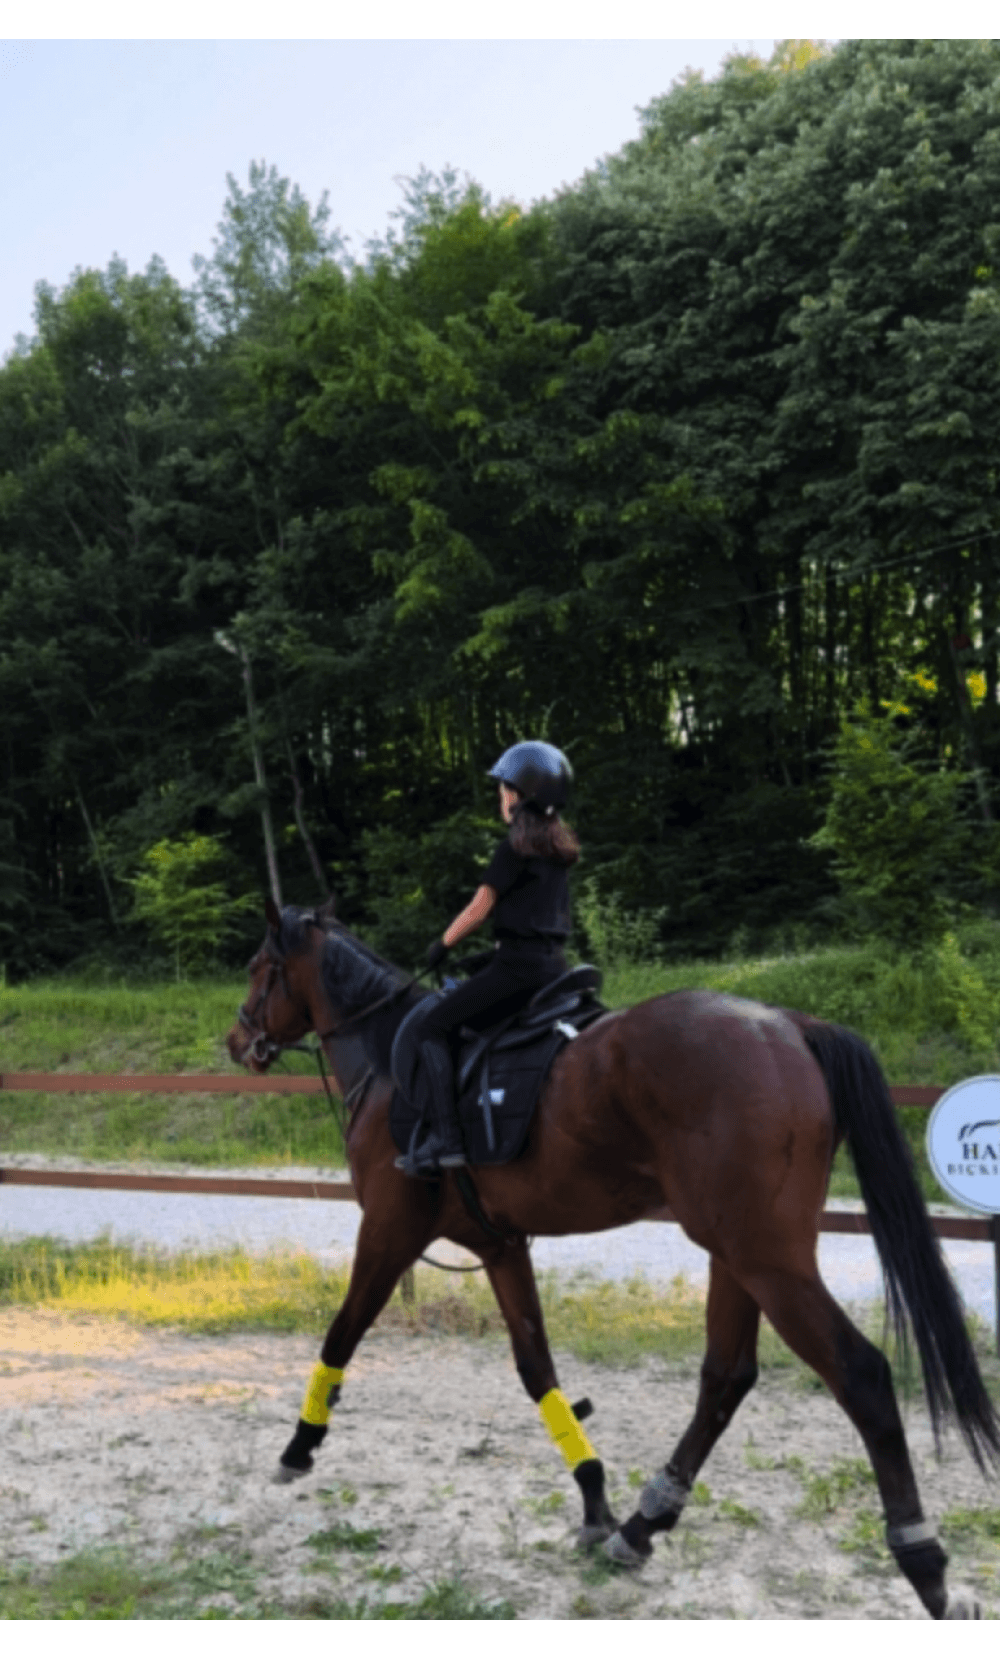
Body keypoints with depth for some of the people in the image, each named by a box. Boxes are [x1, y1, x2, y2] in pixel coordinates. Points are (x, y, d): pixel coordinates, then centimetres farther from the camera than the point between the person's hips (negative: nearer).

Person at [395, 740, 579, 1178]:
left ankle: (445, 1139, -16)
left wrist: (442, 945, 7)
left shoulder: (515, 848, -10)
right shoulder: (560, 850, 15)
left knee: (435, 1026, -4)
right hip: (554, 965, 9)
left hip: (519, 965, -9)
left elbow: (477, 911, -7)